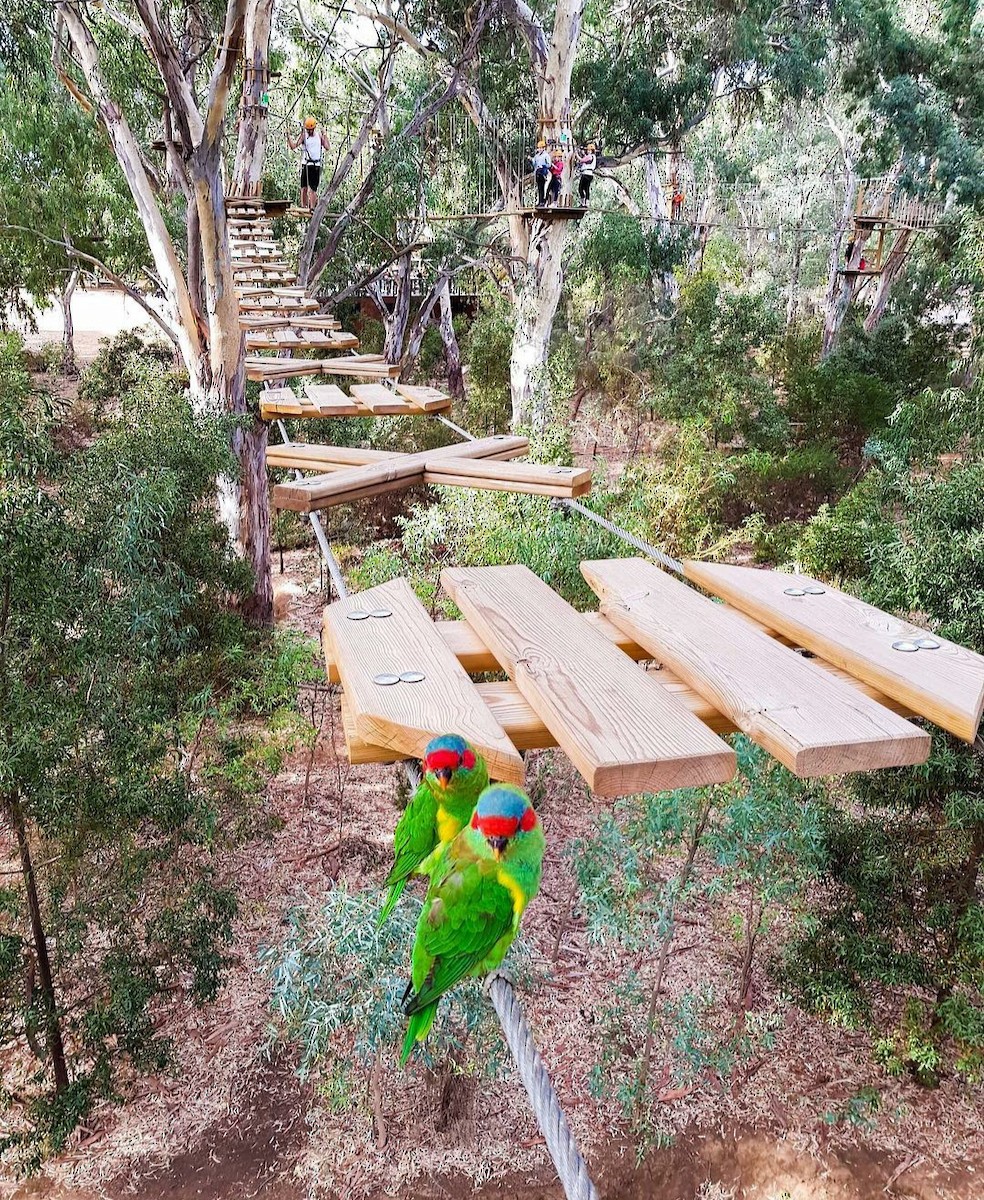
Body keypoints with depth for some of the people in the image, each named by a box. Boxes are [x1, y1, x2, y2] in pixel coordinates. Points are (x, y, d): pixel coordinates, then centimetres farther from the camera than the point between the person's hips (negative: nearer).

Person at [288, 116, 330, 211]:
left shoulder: (319, 135, 11)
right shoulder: (303, 135, 1)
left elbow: (327, 147, 5)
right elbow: (293, 146, -8)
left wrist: (324, 135, 2)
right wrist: (288, 136, -20)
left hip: (317, 165, 2)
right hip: (306, 164, -2)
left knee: (313, 188, 2)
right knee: (304, 187, -5)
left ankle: (312, 208, 3)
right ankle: (303, 206, -2)